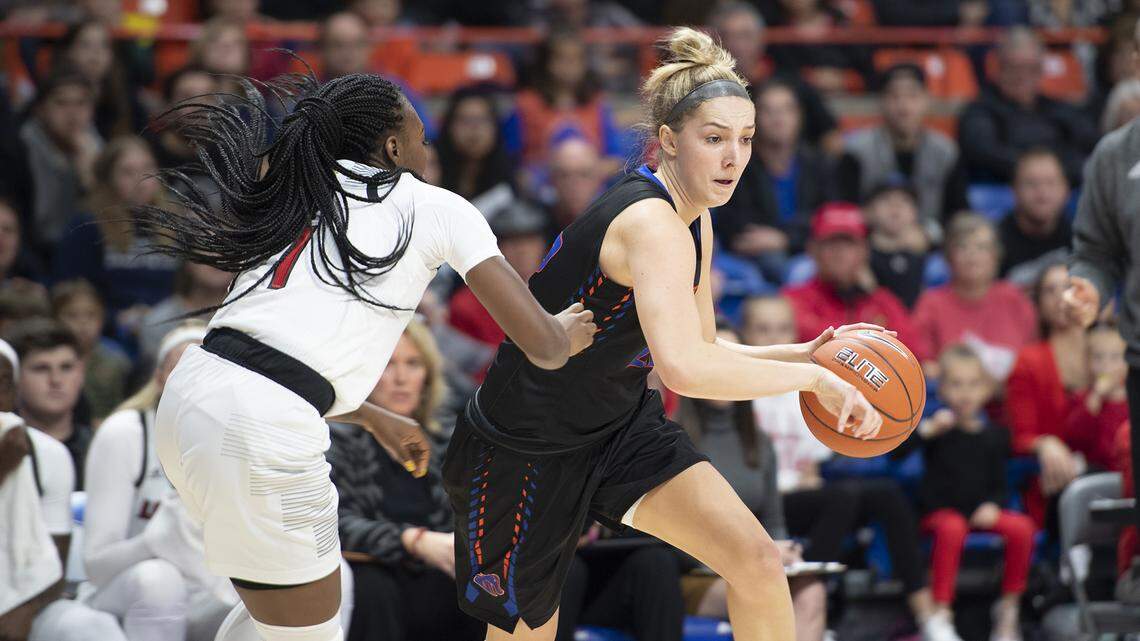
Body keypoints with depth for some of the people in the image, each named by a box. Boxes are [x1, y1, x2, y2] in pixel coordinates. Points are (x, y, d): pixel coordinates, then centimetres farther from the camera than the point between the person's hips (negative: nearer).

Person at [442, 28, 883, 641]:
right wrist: (811, 376, -37)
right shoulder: (653, 224, -29)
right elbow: (683, 367, -44)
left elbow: (698, 349, 12)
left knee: (758, 564, -11)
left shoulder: (693, 222, 1)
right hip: (527, 450, -8)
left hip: (622, 428, 8)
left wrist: (799, 354, -4)